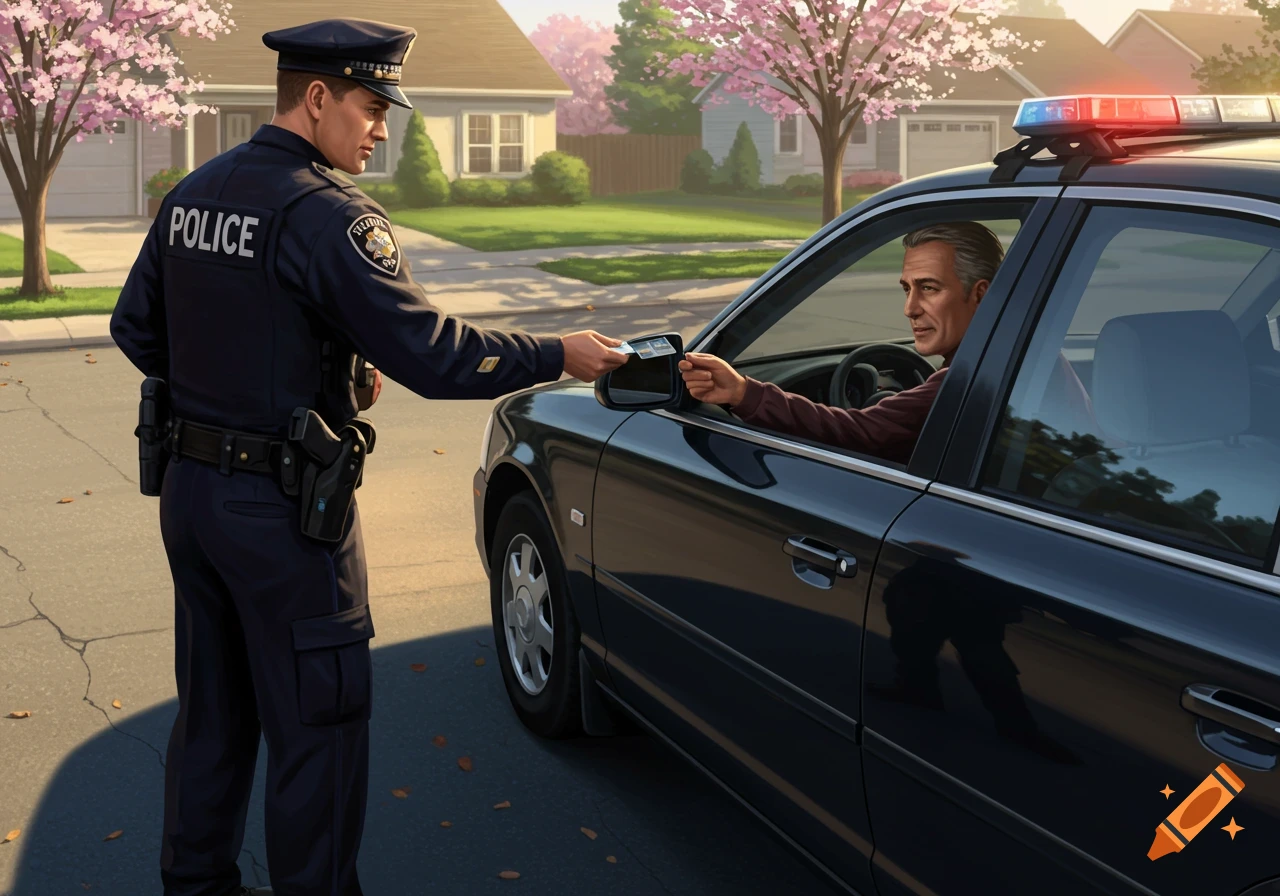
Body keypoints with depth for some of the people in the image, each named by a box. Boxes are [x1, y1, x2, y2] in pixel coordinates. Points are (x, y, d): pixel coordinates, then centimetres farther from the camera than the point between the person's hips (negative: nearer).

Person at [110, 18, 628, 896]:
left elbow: (137, 331, 14)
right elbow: (432, 353, -23)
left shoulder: (192, 195, 7)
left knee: (211, 708, 21)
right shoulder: (326, 215, -19)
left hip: (190, 486, 9)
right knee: (317, 723, 5)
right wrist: (559, 355, -13)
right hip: (282, 509, -9)